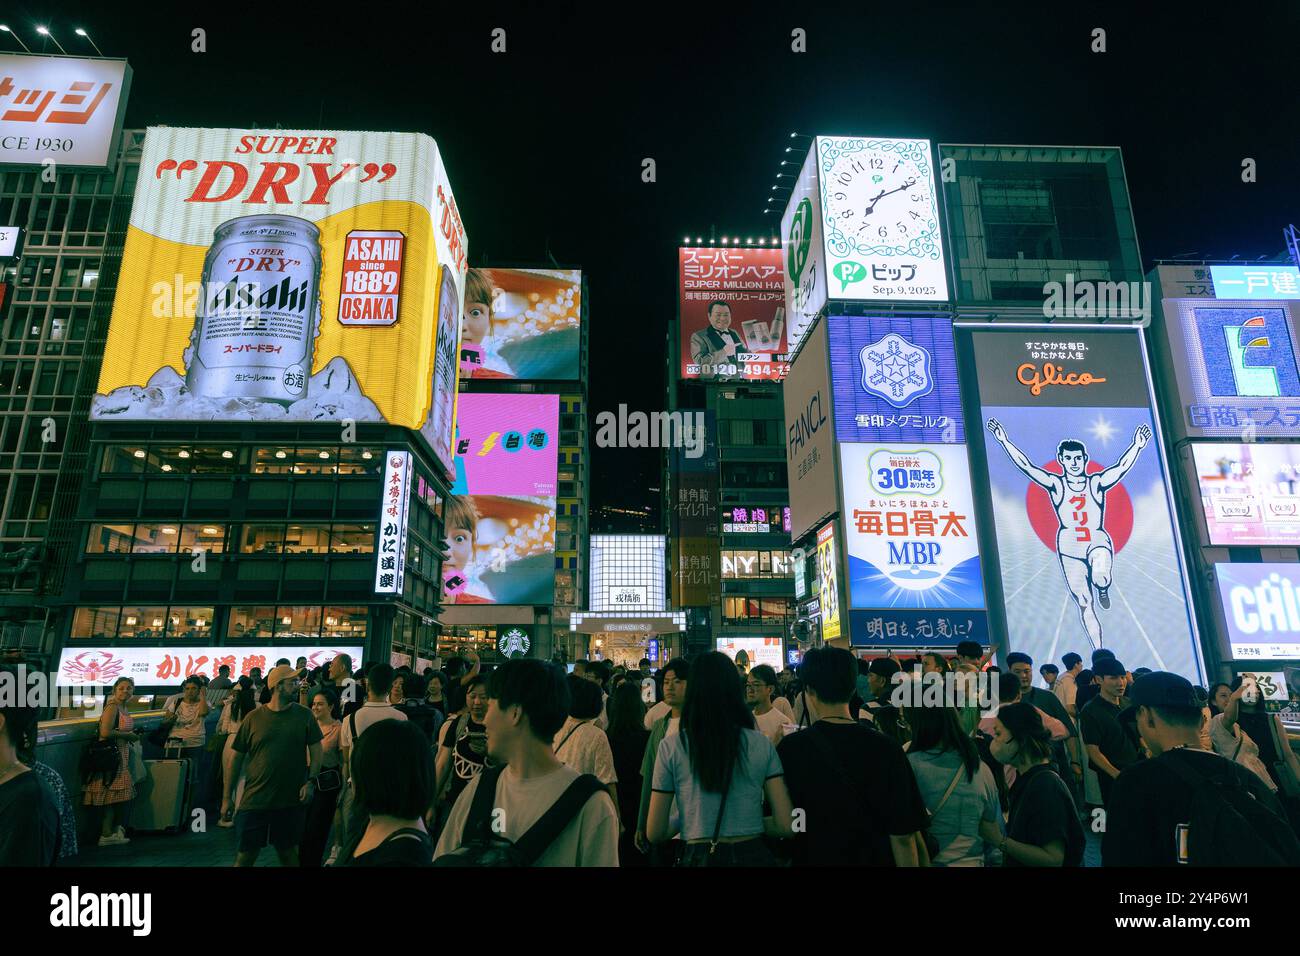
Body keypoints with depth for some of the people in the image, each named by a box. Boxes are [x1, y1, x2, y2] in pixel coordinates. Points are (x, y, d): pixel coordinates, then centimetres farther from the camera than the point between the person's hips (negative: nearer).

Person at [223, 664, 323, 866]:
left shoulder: (304, 715, -1)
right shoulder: (253, 718, -2)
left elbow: (316, 750, 2)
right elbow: (237, 758, 4)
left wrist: (311, 781, -10)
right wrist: (227, 797, 5)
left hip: (291, 800, 0)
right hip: (254, 801, 0)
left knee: (288, 852, 12)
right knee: (246, 854, 7)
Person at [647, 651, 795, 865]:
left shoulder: (671, 747, -10)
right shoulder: (761, 745, -6)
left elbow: (655, 833, -8)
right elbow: (786, 825, -7)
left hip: (699, 856, -1)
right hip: (753, 855, 2)